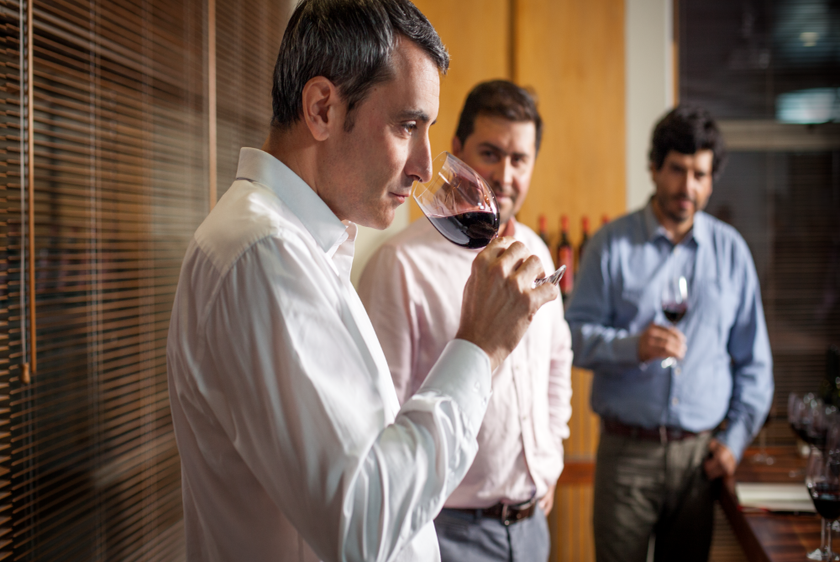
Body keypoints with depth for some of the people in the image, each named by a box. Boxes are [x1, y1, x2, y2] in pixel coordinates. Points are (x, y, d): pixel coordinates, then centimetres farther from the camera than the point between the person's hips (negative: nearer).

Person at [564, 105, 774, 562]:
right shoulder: (612, 244, 2)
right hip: (626, 450, -2)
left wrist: (736, 437, 4)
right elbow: (574, 335, -3)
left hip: (702, 453, 2)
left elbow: (753, 360, 13)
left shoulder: (730, 249, 9)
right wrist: (632, 345, -21)